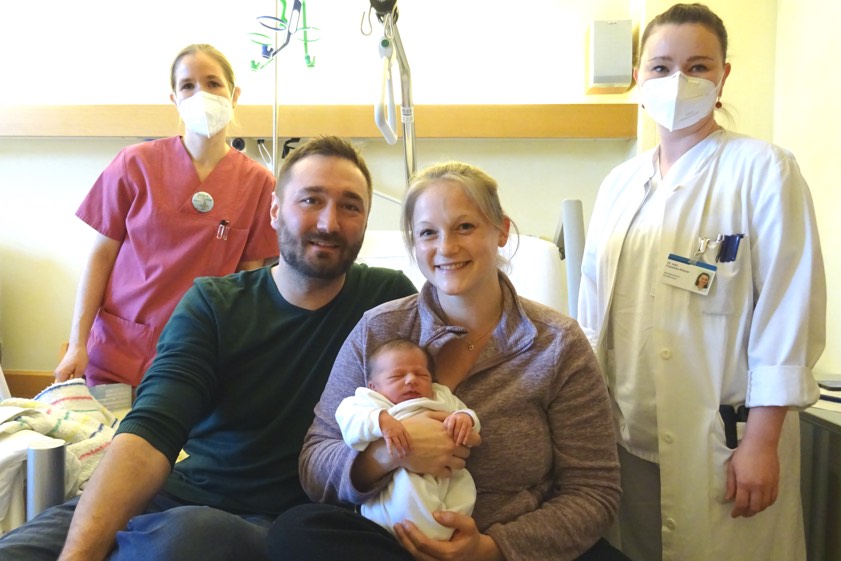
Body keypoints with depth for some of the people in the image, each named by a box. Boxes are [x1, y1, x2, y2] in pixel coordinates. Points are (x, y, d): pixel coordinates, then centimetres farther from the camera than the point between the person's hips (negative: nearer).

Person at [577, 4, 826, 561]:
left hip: (725, 442, -4)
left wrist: (762, 443, -13)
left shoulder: (762, 171, -8)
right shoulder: (620, 184, 7)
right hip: (630, 438, 5)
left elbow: (787, 311, -11)